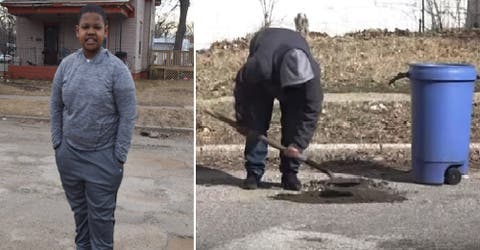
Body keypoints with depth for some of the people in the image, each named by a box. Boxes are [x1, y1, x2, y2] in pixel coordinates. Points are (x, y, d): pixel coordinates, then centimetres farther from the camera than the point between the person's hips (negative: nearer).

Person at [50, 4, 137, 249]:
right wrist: (57, 144, 5)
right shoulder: (66, 64, 0)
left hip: (102, 157, -4)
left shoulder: (117, 69, -12)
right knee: (78, 208, 18)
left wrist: (119, 157, -11)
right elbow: (56, 107, 8)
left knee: (100, 214, 5)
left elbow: (127, 116, -10)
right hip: (69, 154, 4)